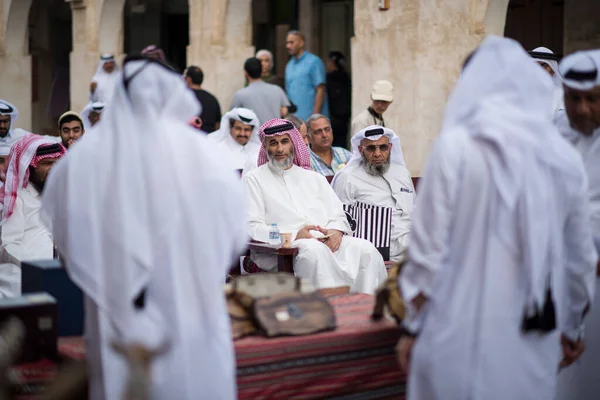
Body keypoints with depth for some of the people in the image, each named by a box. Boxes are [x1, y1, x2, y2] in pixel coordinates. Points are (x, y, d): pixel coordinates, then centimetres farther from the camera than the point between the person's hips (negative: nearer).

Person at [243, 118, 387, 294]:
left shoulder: (314, 178, 27)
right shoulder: (253, 179, 12)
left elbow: (338, 216, 21)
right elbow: (252, 227, 0)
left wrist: (336, 231, -6)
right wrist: (295, 236, -14)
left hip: (328, 241, 5)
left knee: (365, 248, -25)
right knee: (314, 249, -38)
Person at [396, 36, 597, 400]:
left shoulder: (457, 146, -10)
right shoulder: (564, 157, 2)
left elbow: (429, 248, -9)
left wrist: (412, 326, 2)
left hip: (463, 334, -3)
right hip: (534, 341, 4)